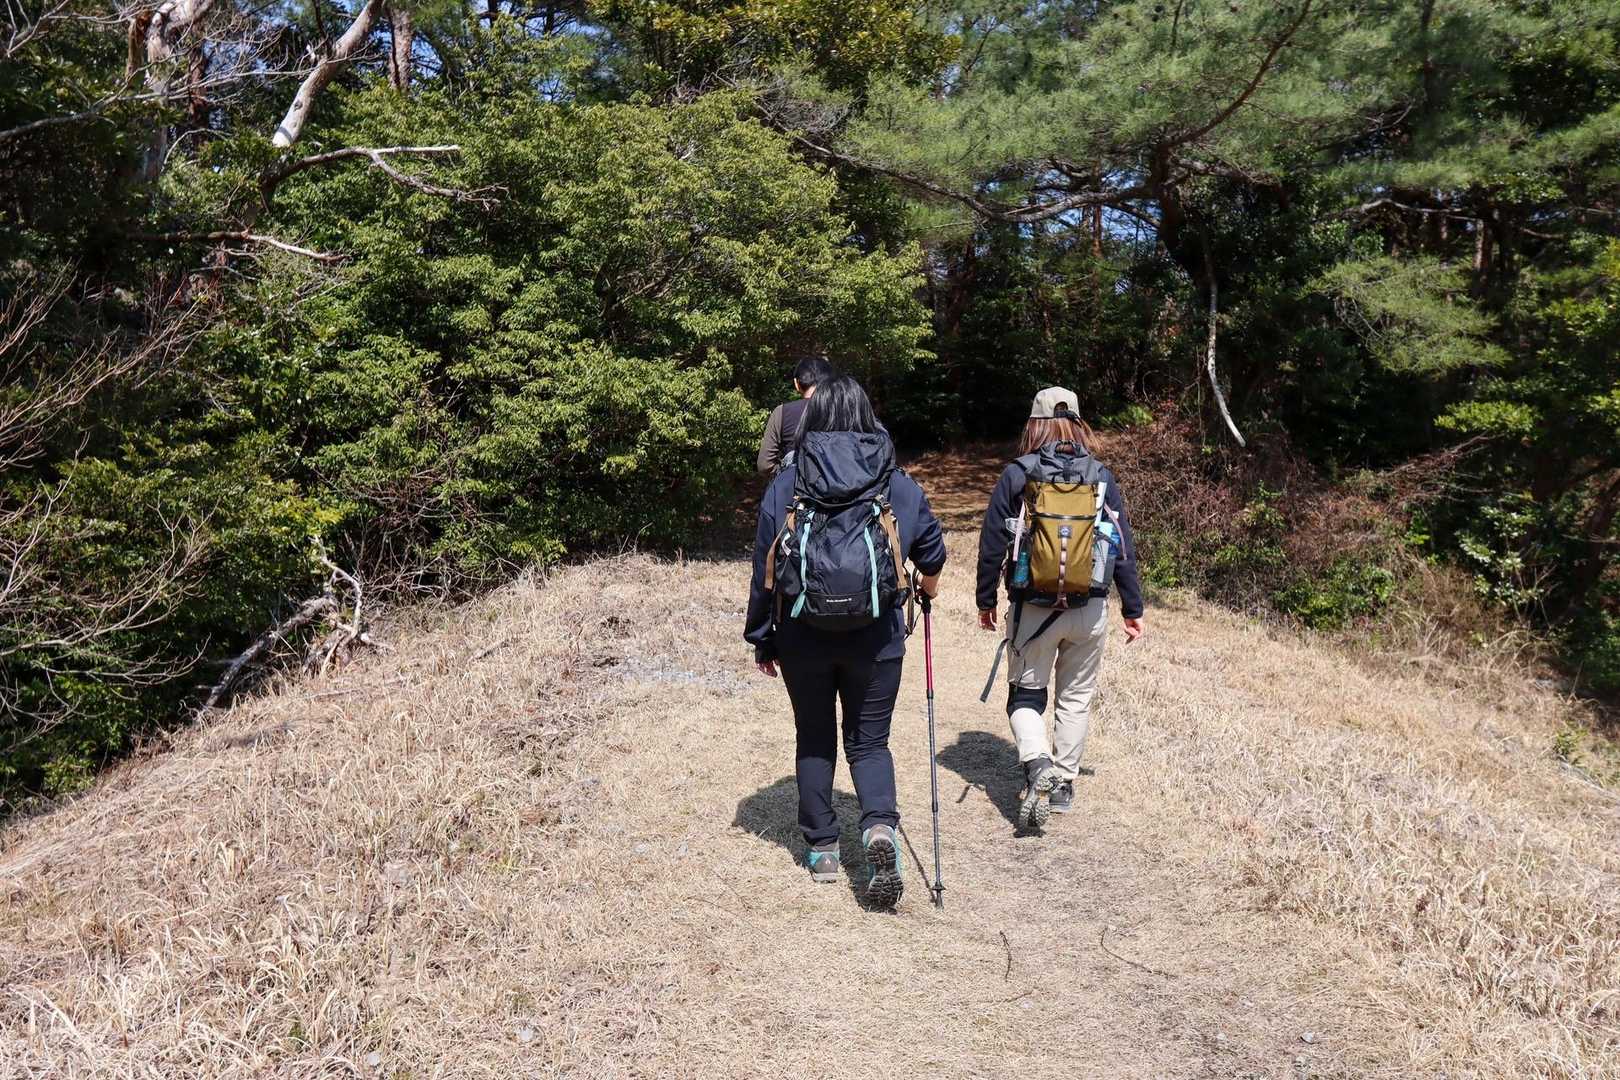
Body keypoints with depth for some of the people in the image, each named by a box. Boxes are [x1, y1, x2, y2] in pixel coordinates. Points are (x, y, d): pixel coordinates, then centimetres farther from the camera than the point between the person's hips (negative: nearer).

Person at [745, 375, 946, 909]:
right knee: (869, 741, 12)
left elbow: (764, 569, -2)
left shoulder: (784, 485, -4)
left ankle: (821, 848, 23)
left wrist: (761, 639, 8)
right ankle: (880, 825, -12)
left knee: (814, 740, 16)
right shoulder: (898, 483, -2)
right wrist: (928, 580, 33)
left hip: (802, 638, 0)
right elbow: (932, 548, 10)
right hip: (876, 640, 0)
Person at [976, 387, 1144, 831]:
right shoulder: (1101, 477, 2)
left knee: (1025, 694, 10)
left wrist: (986, 600, 9)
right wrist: (1132, 609, 10)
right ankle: (1063, 784, 23)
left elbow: (992, 544, -2)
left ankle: (1037, 765, -14)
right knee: (1077, 697, 16)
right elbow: (1124, 547, 3)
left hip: (1032, 608, -2)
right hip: (1090, 610, 2)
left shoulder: (1016, 475, -4)